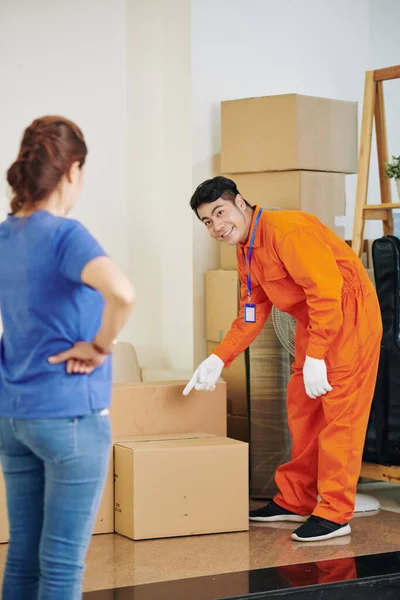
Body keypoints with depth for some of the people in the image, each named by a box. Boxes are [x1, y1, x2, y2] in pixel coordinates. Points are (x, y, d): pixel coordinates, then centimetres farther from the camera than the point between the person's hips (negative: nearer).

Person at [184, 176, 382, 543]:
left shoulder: (287, 230, -22)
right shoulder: (245, 252, 9)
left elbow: (326, 292, -26)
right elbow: (252, 314, 13)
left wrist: (315, 357, -27)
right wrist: (218, 360, 3)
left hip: (348, 317, -10)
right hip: (312, 321, 10)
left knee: (339, 413, -9)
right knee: (302, 409, 14)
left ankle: (335, 514, -4)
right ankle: (295, 502, 24)